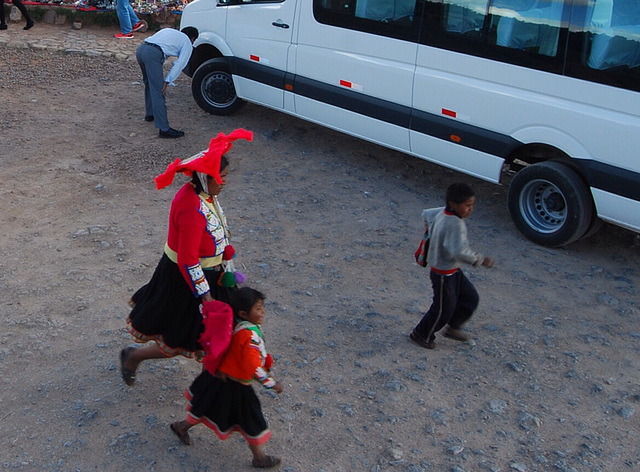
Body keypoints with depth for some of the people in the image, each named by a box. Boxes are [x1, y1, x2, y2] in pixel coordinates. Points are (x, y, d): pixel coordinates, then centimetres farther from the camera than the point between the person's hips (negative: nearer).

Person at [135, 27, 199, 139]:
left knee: (149, 83, 28)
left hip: (140, 49, 8)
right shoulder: (187, 43, 16)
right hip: (153, 54, -7)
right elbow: (179, 64, 2)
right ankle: (164, 129, -7)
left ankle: (149, 114, 42)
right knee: (158, 92, -8)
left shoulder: (169, 31, 35)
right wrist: (167, 81, 0)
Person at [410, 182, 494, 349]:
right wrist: (481, 260, -28)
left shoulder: (442, 212, -4)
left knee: (471, 298, 19)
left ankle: (452, 327, 37)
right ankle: (421, 334, 32)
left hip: (453, 270, 10)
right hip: (443, 274, -10)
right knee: (444, 309, 9)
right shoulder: (455, 224, -32)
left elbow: (426, 214, 15)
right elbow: (460, 252, -39)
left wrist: (433, 230, 31)